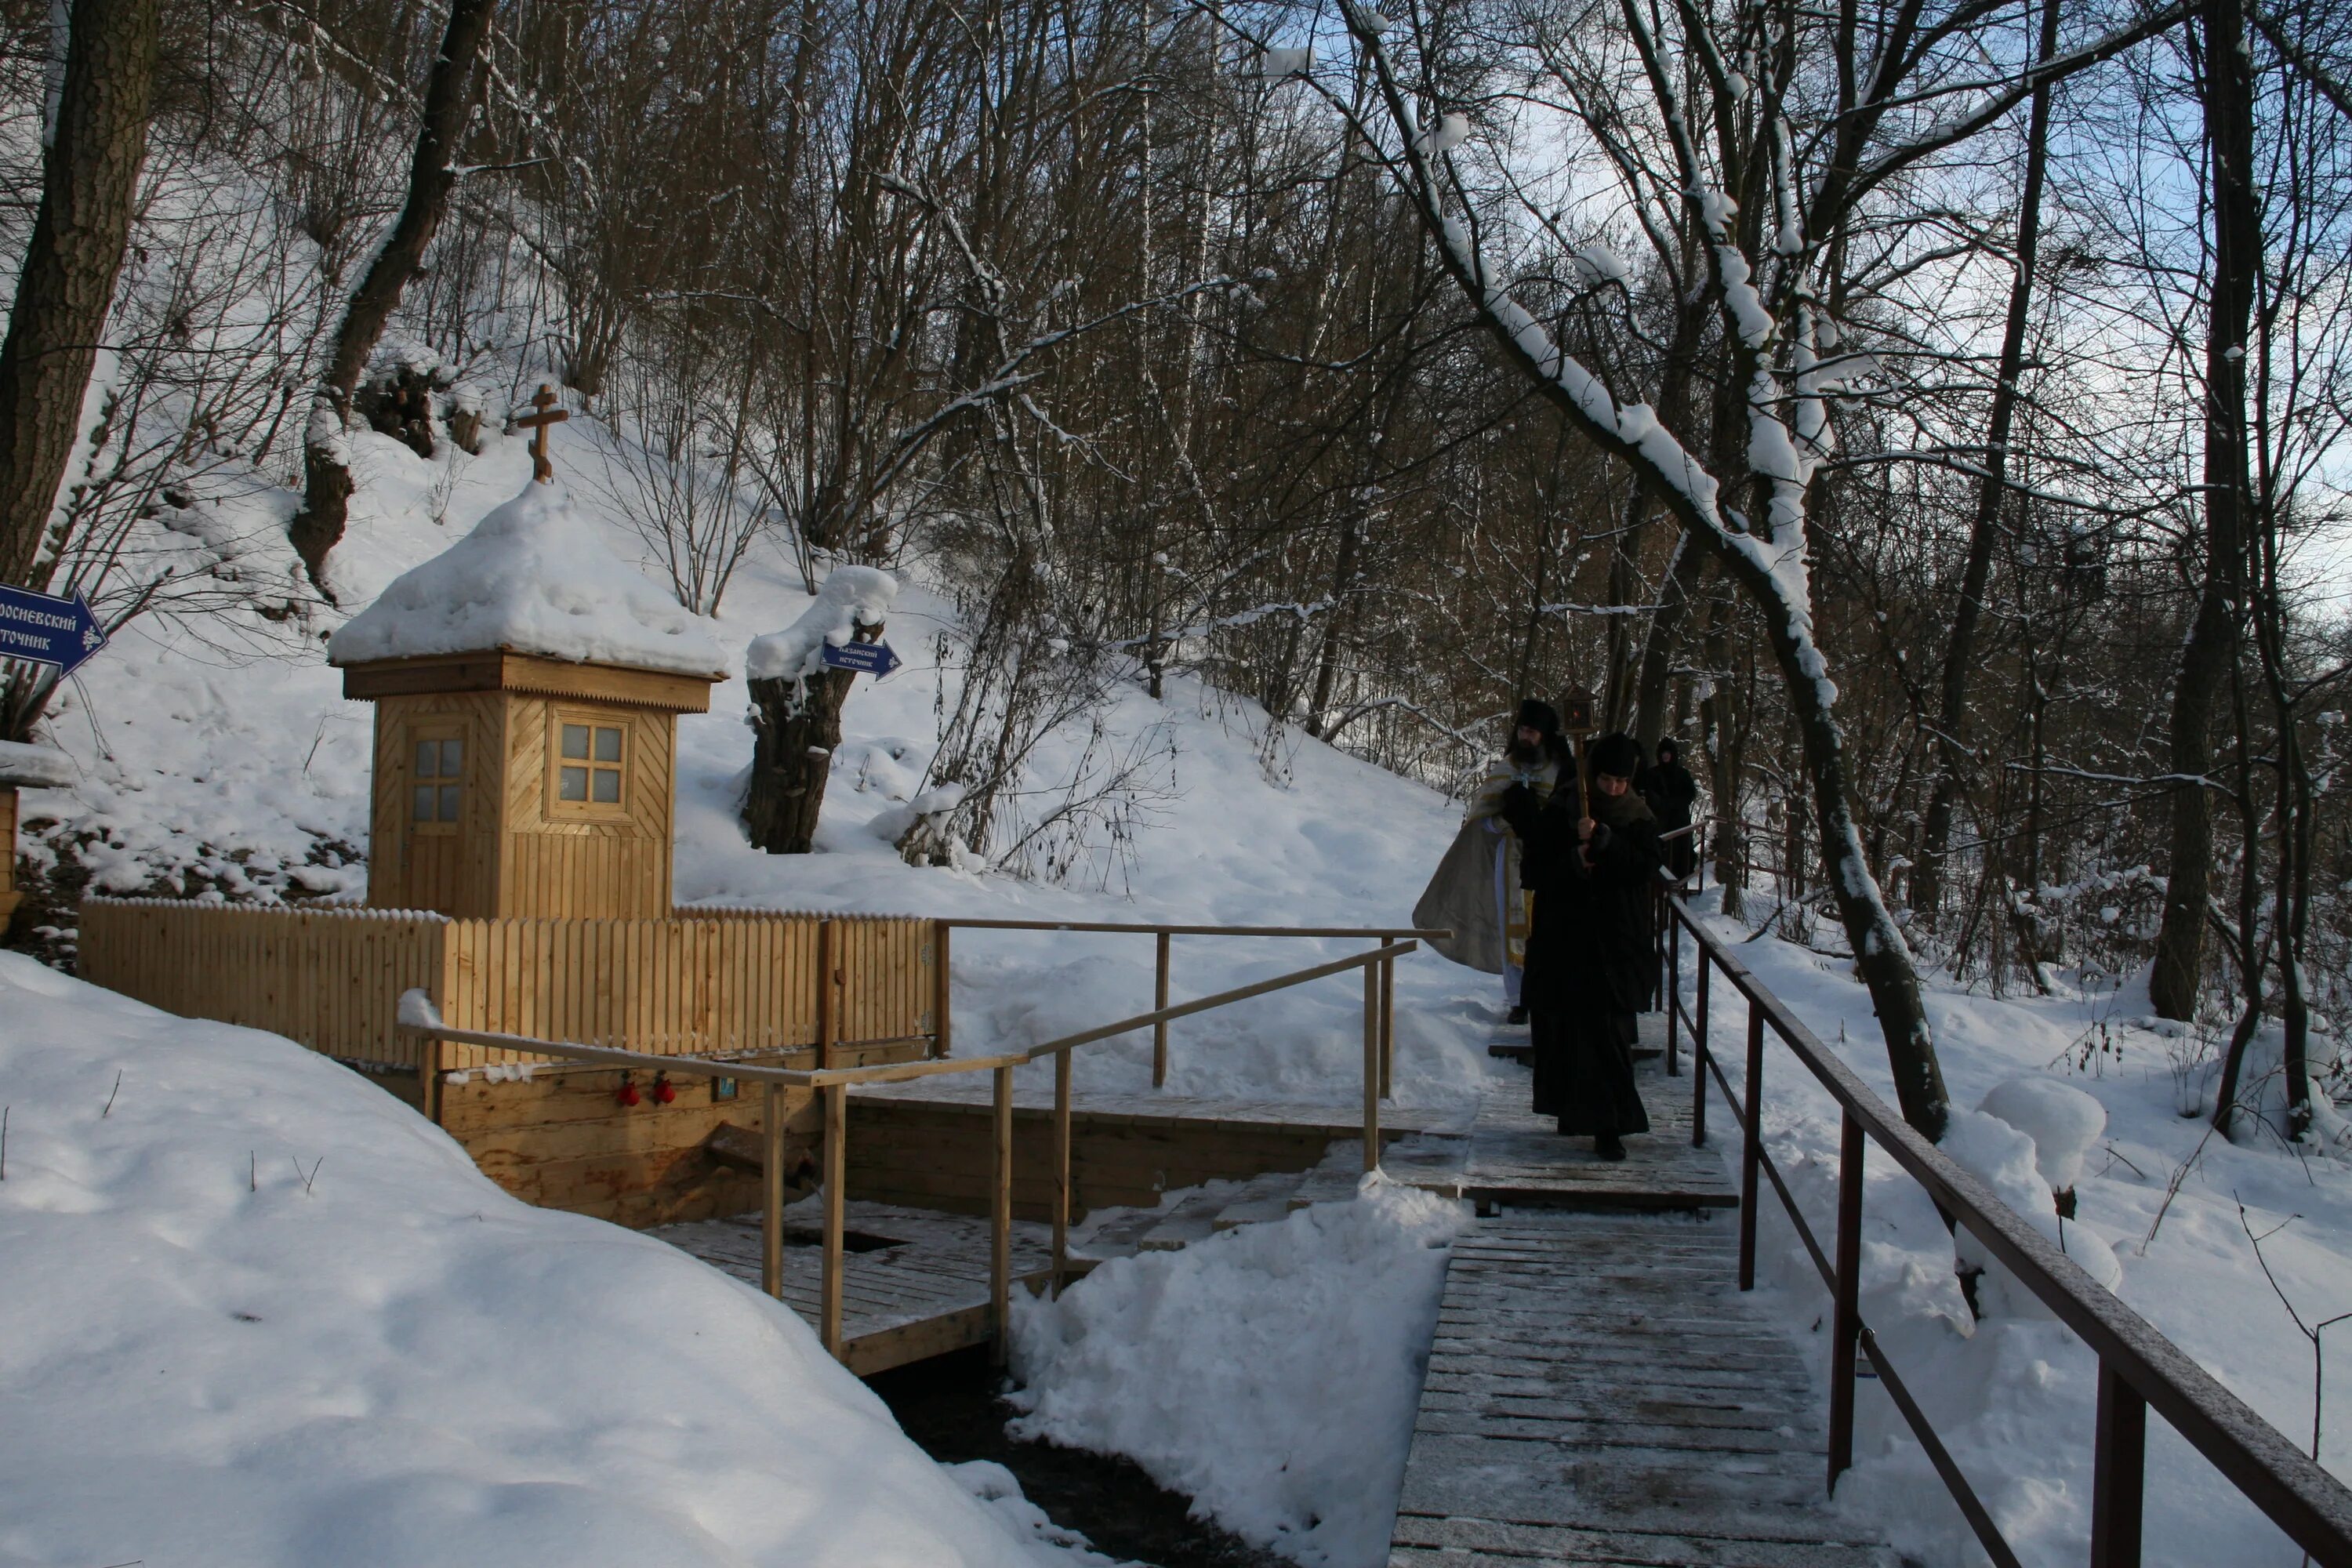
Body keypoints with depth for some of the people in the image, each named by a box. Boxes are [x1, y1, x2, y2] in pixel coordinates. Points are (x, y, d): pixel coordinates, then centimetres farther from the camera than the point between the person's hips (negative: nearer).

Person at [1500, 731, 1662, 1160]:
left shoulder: (1639, 819, 2)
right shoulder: (1559, 811, 0)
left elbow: (1646, 870, -12)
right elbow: (1538, 870, -4)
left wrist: (1603, 840, -22)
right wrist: (1575, 859, -21)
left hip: (1615, 945, -1)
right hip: (1563, 939, 1)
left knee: (1608, 1034, -6)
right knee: (1562, 1027, 7)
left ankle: (1608, 1125, -3)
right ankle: (1572, 1108, 24)